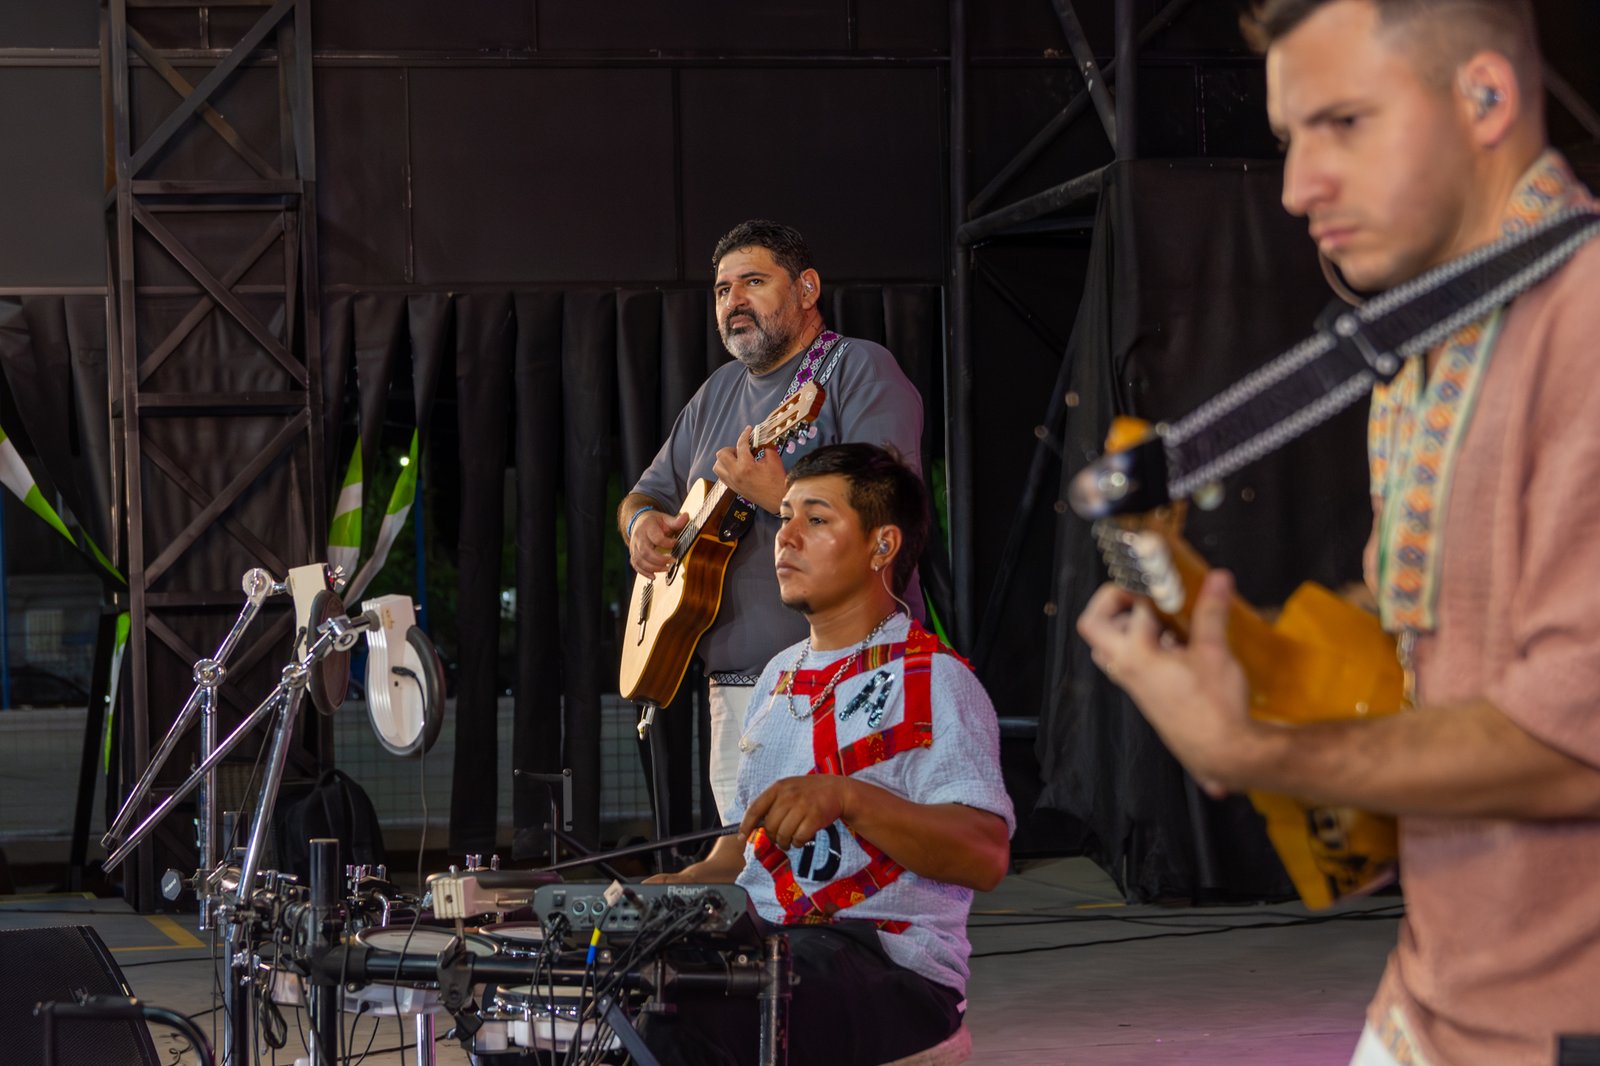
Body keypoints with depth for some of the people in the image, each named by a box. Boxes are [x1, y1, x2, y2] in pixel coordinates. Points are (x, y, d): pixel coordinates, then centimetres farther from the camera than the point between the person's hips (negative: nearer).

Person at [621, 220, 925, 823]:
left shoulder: (859, 371, -4)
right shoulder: (719, 393, 20)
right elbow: (646, 492, 29)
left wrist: (779, 495, -28)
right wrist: (642, 522, 5)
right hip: (735, 690, 7)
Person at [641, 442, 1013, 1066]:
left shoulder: (933, 683, -7)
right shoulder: (781, 676, 20)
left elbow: (985, 855, -19)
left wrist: (847, 798, -30)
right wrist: (686, 884, 7)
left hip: (891, 965, -8)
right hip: (762, 944, 8)